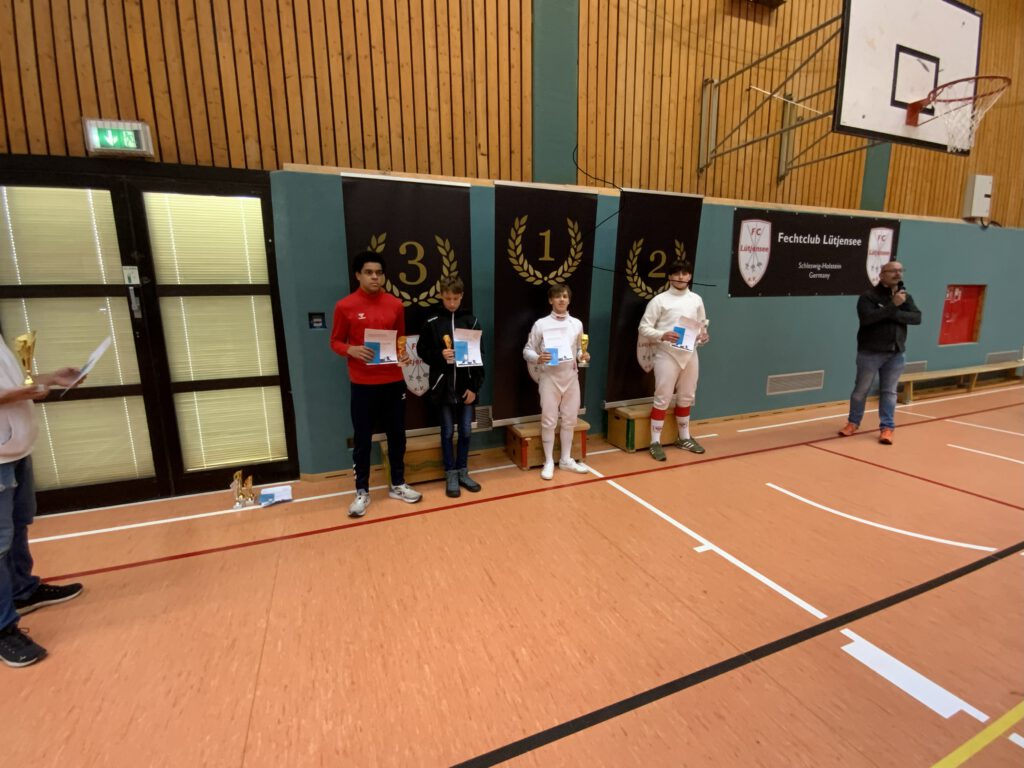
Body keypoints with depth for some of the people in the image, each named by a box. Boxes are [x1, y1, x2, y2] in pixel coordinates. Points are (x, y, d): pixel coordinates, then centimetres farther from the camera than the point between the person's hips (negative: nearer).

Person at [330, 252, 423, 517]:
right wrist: (351, 350, -19)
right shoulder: (345, 306, -4)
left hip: (393, 381, 3)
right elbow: (335, 342, 2)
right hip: (363, 384, -2)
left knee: (397, 435, 11)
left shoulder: (395, 305, 4)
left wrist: (404, 354, -6)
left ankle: (397, 485, 28)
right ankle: (362, 491, 22)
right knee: (362, 439, 6)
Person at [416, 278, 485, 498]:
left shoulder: (472, 321, 1)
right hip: (443, 386, -1)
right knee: (448, 432, 8)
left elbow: (479, 356, 0)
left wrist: (474, 386, -5)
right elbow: (422, 351, 4)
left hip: (466, 386, 1)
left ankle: (462, 472, 25)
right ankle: (451, 475, 20)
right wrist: (439, 355, -16)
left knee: (465, 431, 9)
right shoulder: (432, 323, -2)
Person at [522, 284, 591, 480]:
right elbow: (527, 351, -2)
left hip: (571, 376, 4)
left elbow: (578, 350, 14)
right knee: (549, 421, 2)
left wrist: (583, 356, -8)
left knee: (569, 420, 12)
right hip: (550, 377, -4)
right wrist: (538, 358, -22)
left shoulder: (577, 324, 8)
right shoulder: (541, 324, -3)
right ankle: (549, 462, 16)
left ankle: (566, 459, 26)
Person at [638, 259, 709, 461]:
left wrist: (703, 335, -4)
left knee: (686, 397, 16)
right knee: (662, 399, -2)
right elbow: (643, 328, -8)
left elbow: (703, 325, 18)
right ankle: (655, 442, 8)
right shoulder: (659, 300, -6)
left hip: (690, 354, 5)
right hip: (667, 354, -5)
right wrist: (662, 335, -24)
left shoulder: (696, 299, 9)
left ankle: (684, 438, 31)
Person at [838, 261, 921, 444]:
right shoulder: (868, 296, -7)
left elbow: (917, 318, -4)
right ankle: (853, 422, 20)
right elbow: (867, 318, -23)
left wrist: (894, 314, -17)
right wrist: (893, 305, -23)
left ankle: (887, 427, 15)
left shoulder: (906, 297, 9)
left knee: (889, 392, 8)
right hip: (870, 352, -4)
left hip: (896, 353, 4)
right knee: (861, 390, 6)